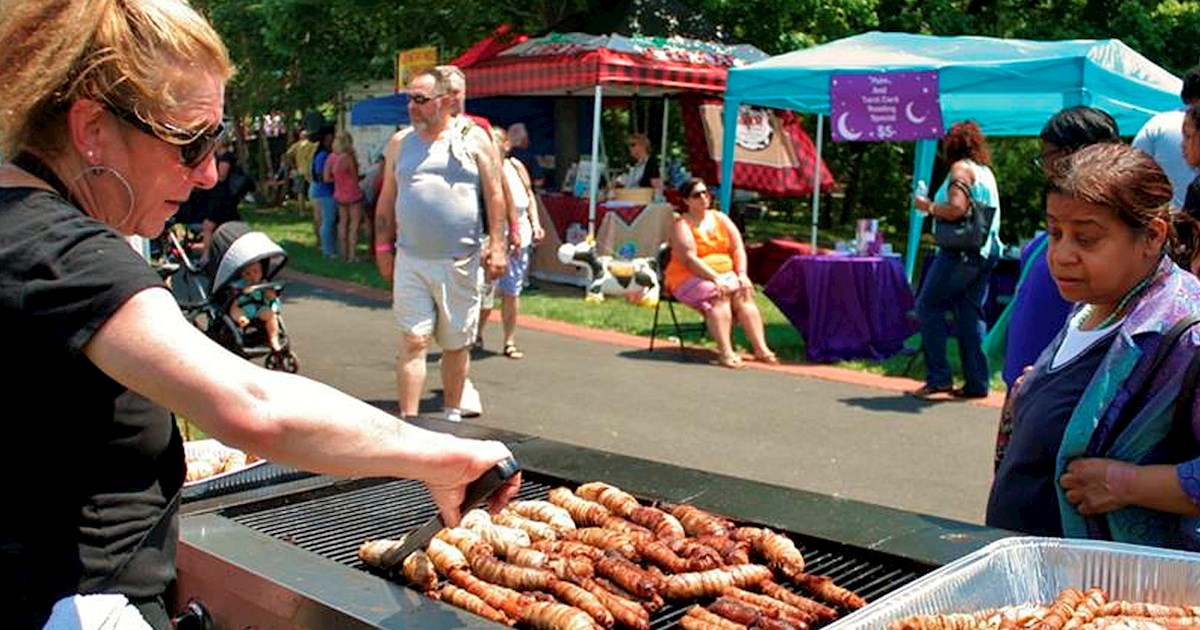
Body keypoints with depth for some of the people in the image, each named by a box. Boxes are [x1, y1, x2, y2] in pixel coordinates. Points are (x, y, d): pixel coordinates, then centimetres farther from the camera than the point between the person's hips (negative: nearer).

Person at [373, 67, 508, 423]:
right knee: (414, 342, -4)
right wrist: (383, 247, 9)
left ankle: (452, 415, 26)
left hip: (460, 263, -1)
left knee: (456, 345, 10)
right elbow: (387, 200, 13)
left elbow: (495, 196, 0)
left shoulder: (475, 141, 2)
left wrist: (496, 246, -7)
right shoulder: (400, 143, 9)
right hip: (411, 262, 1)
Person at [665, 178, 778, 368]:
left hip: (725, 274, 5)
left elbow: (738, 248, 7)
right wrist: (715, 278, -25)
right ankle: (725, 352, -40)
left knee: (744, 292, -22)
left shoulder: (720, 218, 13)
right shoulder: (682, 224, -5)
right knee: (719, 295, -32)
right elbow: (689, 259, -16)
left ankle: (761, 348, -28)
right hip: (689, 277, -5)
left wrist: (742, 274, -9)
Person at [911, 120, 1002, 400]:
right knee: (971, 314, 9)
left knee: (929, 306, -3)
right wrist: (936, 206, 22)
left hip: (963, 250, -9)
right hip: (987, 249, 9)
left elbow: (957, 209, -19)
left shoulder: (961, 168, -7)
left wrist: (928, 207, -3)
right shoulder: (986, 171, 19)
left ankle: (938, 378, -6)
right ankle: (977, 382, 7)